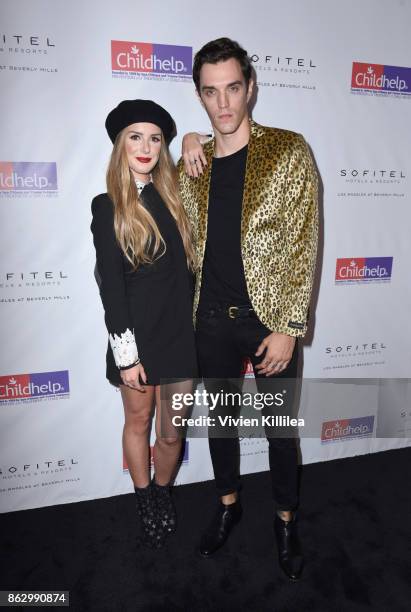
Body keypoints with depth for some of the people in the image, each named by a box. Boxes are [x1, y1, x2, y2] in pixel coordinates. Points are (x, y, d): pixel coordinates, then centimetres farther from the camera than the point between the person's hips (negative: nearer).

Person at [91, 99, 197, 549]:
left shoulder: (173, 195, 6)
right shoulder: (107, 207, -5)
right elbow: (110, 285, -8)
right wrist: (126, 355, -11)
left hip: (180, 332, 3)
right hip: (136, 335, -3)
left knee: (171, 432, 12)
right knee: (138, 422, 16)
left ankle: (162, 494, 42)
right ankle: (144, 502, 42)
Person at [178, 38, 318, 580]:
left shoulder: (289, 152, -6)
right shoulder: (192, 162, 5)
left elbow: (304, 245, -9)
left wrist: (289, 327, -15)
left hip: (268, 318, -3)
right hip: (211, 319, 4)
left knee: (280, 426, 12)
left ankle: (286, 520, 38)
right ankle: (228, 505, 43)